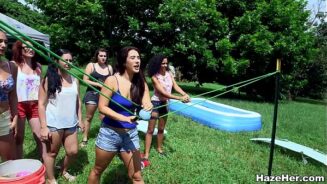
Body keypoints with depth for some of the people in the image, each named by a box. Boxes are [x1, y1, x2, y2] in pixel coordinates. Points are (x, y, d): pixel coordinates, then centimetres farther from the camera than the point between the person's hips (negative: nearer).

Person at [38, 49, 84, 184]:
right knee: (51, 153, 10)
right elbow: (41, 104, -10)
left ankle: (64, 171, 40)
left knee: (73, 151, 12)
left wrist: (80, 119, 11)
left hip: (71, 124, 5)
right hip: (53, 124, -5)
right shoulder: (48, 79, -9)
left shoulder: (74, 80, 6)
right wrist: (43, 126, -13)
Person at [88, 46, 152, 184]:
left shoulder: (141, 83, -3)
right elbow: (102, 107, -15)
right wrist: (124, 118, -28)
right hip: (109, 132, -2)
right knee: (97, 171, 19)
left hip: (131, 134, 3)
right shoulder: (112, 80, -15)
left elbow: (147, 105, -10)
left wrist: (148, 107, -34)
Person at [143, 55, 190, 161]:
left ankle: (159, 148, 34)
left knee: (161, 128, 17)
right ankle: (146, 154, 5)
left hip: (165, 103, 6)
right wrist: (179, 98, -32)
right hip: (156, 103, -6)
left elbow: (175, 86, -6)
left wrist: (185, 94, -26)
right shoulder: (155, 77, -18)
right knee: (150, 129, -1)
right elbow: (163, 92, -25)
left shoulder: (169, 73, -1)